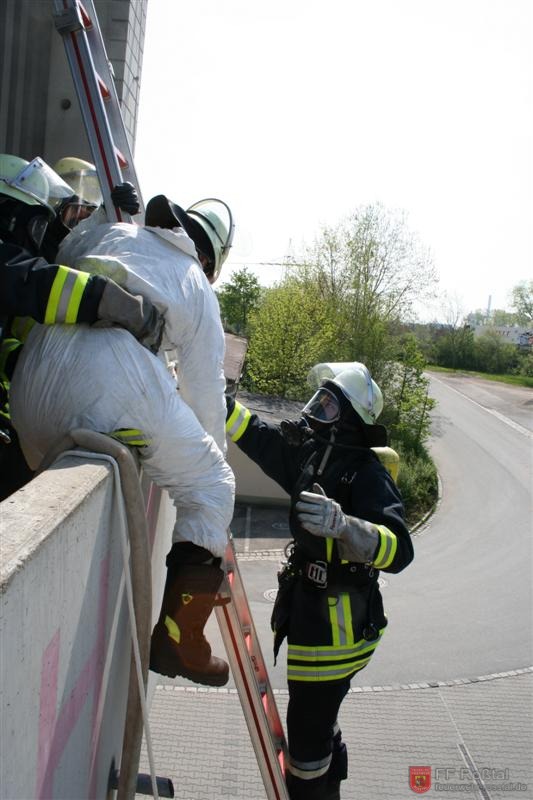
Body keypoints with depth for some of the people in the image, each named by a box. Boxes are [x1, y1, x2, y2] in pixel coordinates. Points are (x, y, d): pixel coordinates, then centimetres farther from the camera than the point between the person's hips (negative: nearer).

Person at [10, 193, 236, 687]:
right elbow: (205, 390, 20)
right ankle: (177, 639, 11)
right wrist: (212, 452, 35)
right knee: (209, 488, 14)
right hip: (114, 387, -5)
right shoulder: (196, 287, 18)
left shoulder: (98, 234, 26)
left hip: (30, 386, 5)